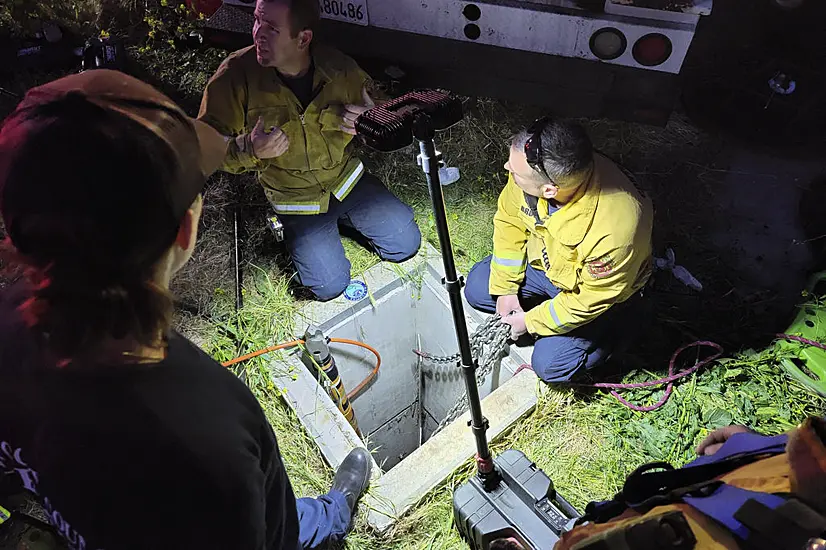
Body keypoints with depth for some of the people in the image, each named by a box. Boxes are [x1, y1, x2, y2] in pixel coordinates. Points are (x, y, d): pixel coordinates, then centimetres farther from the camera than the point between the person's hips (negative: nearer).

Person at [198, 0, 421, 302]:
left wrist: (355, 119, -21)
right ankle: (294, 231, 20)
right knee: (330, 285, -10)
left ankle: (341, 218, 22)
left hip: (347, 178, 3)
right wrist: (249, 150, -34)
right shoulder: (236, 74, -19)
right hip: (293, 195, -2)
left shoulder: (339, 68, -14)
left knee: (406, 243, -2)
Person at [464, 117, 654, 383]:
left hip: (597, 288, -5)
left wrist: (530, 322, -14)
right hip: (546, 259, 5)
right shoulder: (535, 167, -29)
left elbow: (588, 301, -27)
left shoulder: (613, 231, -44)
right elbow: (509, 220, -9)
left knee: (549, 364, -10)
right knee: (478, 288, 0)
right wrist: (506, 288, -6)